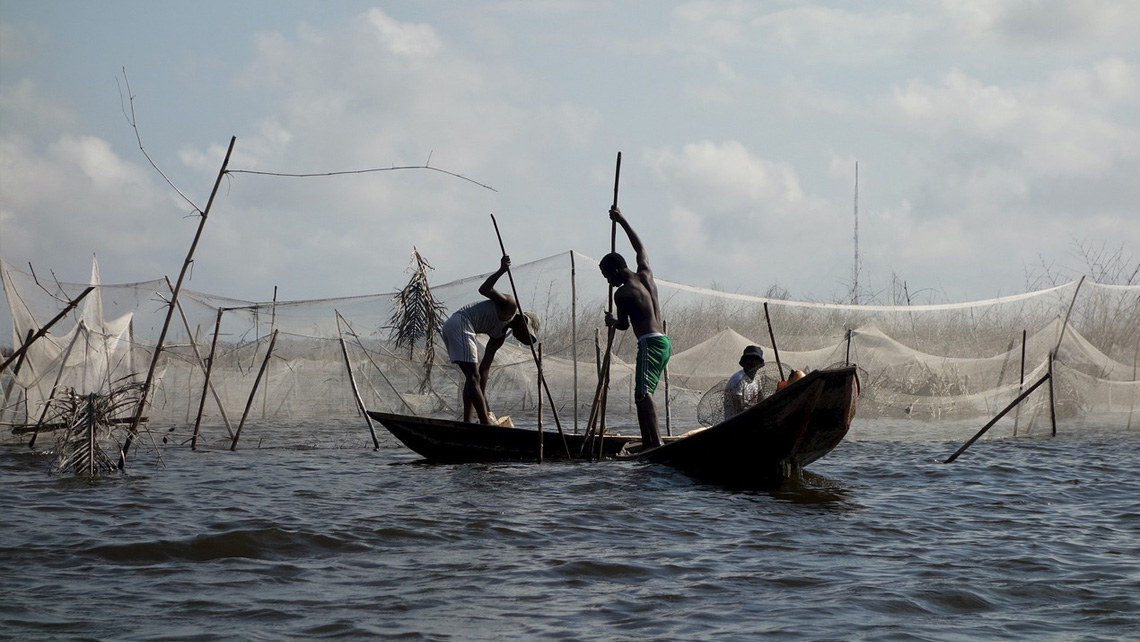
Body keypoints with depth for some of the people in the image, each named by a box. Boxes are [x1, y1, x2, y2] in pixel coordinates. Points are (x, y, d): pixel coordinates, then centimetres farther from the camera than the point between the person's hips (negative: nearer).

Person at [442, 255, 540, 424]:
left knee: (472, 377, 16)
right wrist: (501, 271, -22)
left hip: (451, 326, 10)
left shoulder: (499, 336, 23)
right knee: (473, 376, -10)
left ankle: (467, 423, 13)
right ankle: (485, 422, -12)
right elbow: (484, 289, -11)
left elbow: (484, 368, 21)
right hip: (460, 324, -10)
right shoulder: (510, 305, 2)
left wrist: (482, 400, 16)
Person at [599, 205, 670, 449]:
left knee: (643, 393, -20)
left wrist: (612, 321, 26)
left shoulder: (622, 293, -6)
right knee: (642, 395, 11)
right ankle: (648, 443, 6)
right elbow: (640, 247, 31)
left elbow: (623, 325, 4)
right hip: (664, 342, 9)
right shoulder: (645, 274, 14)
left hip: (650, 342, -9)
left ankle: (656, 443, -37)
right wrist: (622, 221, 38)